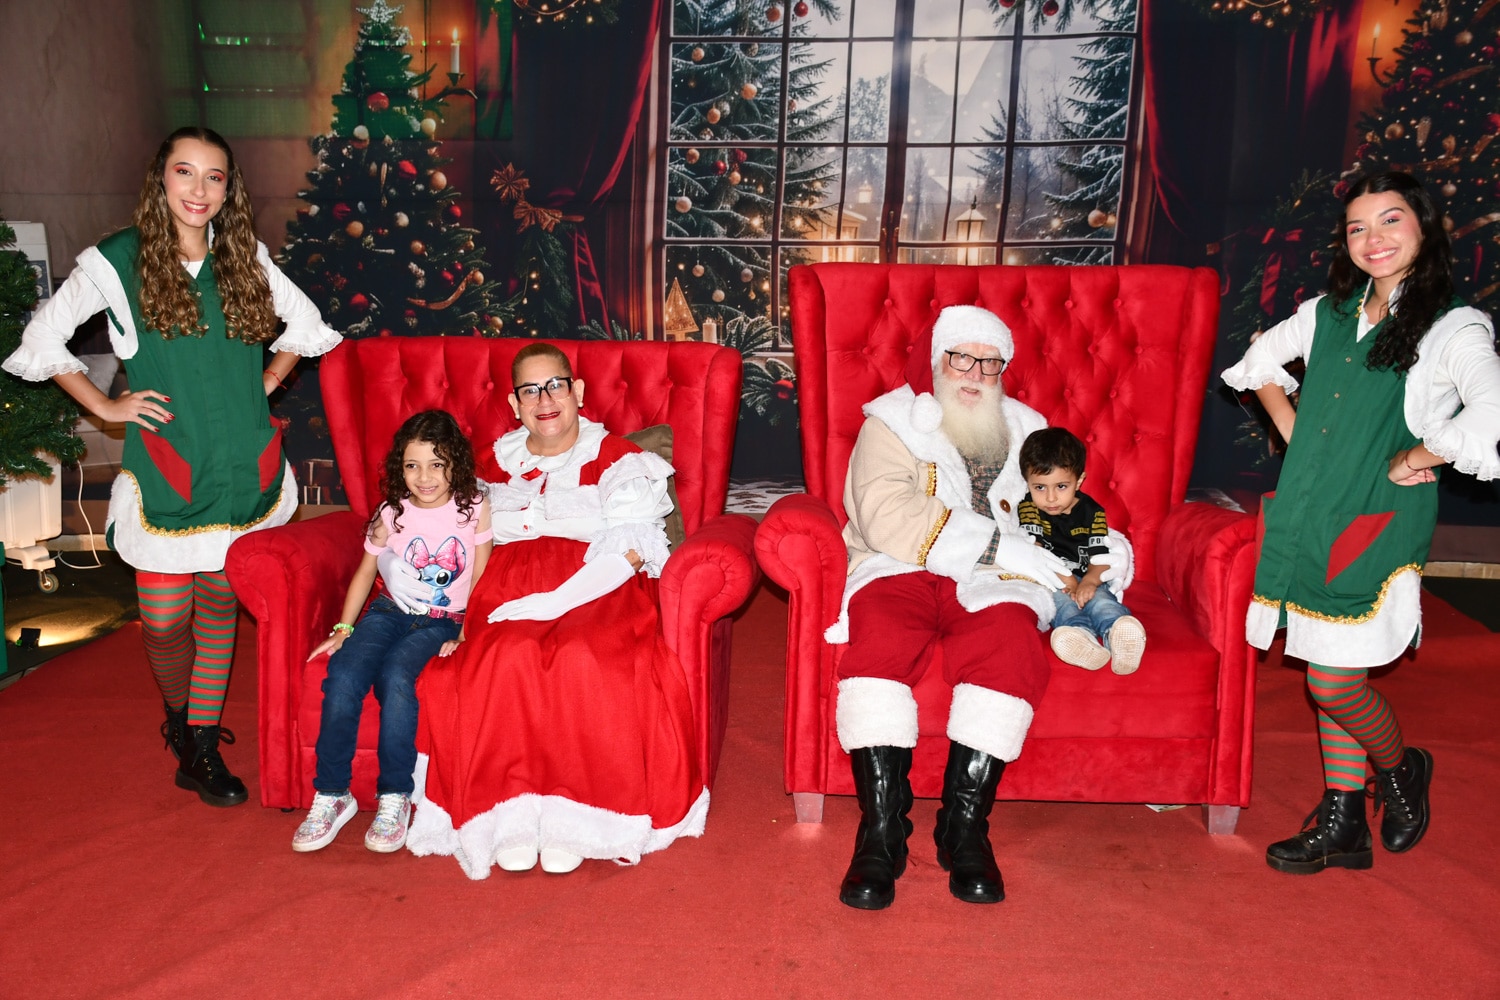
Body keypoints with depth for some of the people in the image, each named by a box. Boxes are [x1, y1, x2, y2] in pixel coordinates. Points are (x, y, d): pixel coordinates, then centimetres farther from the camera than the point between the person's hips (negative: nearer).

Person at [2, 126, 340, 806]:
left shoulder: (246, 259, 6)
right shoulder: (116, 261, -1)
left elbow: (307, 326, 18)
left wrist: (265, 382, 8)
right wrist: (106, 406, 0)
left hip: (244, 463, 3)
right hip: (168, 467, -2)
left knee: (220, 602, 9)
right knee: (165, 618, 2)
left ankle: (201, 748, 21)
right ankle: (177, 717, 33)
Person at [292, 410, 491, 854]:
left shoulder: (475, 508, -4)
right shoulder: (391, 514, 2)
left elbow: (481, 577, 0)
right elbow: (366, 572, 12)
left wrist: (465, 633, -7)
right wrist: (343, 628, 6)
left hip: (442, 621, -3)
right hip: (390, 611, 3)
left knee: (395, 675, -31)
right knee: (342, 676, -23)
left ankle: (394, 797, -17)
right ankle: (331, 795, -8)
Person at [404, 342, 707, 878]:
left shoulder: (618, 461, 7)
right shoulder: (498, 463, 21)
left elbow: (630, 552, -5)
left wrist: (548, 602, -16)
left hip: (600, 593, -2)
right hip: (511, 596, 3)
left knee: (582, 659, -34)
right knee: (507, 658, -31)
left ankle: (571, 816, -20)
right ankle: (510, 815, -20)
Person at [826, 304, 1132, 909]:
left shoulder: (1024, 433, 23)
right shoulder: (892, 423, 7)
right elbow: (888, 517, -11)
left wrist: (1101, 549, 9)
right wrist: (995, 546, -15)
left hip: (991, 584, 2)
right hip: (899, 572, -2)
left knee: (1009, 649, -32)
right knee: (878, 644, -34)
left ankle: (965, 826, -22)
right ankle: (881, 831, -24)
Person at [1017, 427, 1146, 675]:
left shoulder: (1092, 513, 6)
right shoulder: (1028, 509, 4)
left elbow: (1101, 557, 0)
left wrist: (1090, 581, -24)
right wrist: (1063, 577, -21)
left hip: (1086, 581, 1)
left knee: (1102, 600, -31)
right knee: (1062, 600, -34)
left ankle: (1119, 639, -63)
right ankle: (1082, 636, -66)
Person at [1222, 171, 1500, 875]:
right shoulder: (1330, 313, 9)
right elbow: (1258, 363, 24)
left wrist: (1410, 460, -14)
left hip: (1377, 526, -6)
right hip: (1313, 518, 6)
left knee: (1334, 681, -5)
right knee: (1331, 673, 12)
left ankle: (1402, 770, 29)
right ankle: (1341, 824, 25)